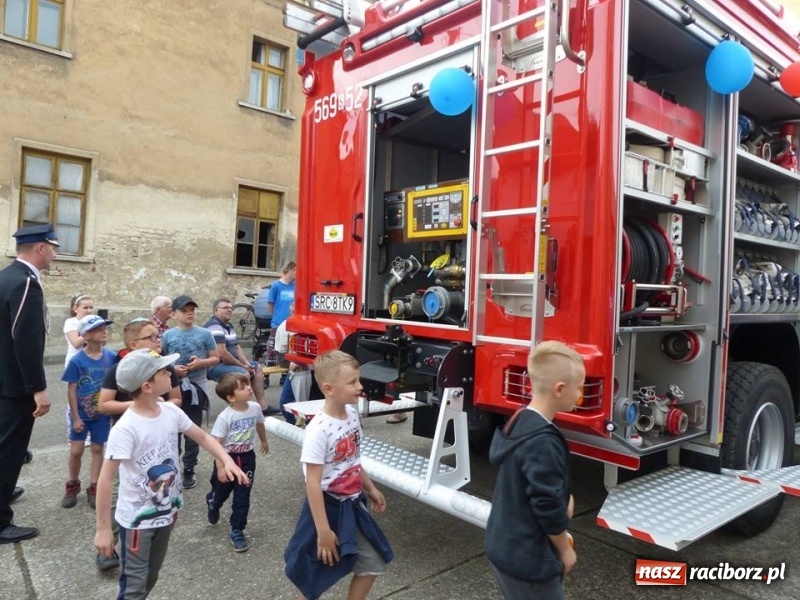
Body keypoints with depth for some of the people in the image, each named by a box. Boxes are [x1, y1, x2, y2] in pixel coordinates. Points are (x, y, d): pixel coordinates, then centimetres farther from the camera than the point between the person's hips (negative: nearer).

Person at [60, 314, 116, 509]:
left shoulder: (111, 357, -9)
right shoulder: (77, 361, -16)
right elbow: (71, 390, -10)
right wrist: (76, 417, -9)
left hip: (102, 413, 2)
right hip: (81, 414, -2)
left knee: (97, 449, 10)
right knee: (76, 451, 7)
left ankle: (93, 488, 23)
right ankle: (73, 486, 29)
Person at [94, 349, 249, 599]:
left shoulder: (171, 411, -7)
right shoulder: (126, 428, -27)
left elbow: (203, 437, 4)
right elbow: (106, 479, -24)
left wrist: (227, 461, -12)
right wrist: (103, 529, -20)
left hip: (166, 512, 6)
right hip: (137, 519, -6)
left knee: (150, 578, 23)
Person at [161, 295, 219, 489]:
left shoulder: (204, 334, -3)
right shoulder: (167, 335, -1)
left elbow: (215, 358, 2)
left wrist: (201, 363, -16)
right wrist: (172, 368, -15)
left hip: (196, 386, 0)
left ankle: (189, 470, 19)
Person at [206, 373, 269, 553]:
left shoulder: (255, 408, -12)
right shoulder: (224, 417, -26)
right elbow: (216, 444, -22)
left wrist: (264, 441, 27)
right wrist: (220, 467, -24)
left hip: (247, 458, 3)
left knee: (242, 497, 5)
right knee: (221, 492, 20)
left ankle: (237, 530, 22)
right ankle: (212, 504, 56)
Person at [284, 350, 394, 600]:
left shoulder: (352, 414, -3)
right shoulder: (319, 429, -27)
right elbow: (313, 484, -24)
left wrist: (370, 488, 20)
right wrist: (323, 531, -21)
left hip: (353, 505, 7)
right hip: (328, 508, -7)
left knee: (373, 564, 16)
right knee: (315, 576, 12)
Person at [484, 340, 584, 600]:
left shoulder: (518, 421, 0)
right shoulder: (543, 443, -29)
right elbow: (548, 506, -23)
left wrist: (563, 497, 1)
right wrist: (564, 549, -8)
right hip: (527, 559, -9)